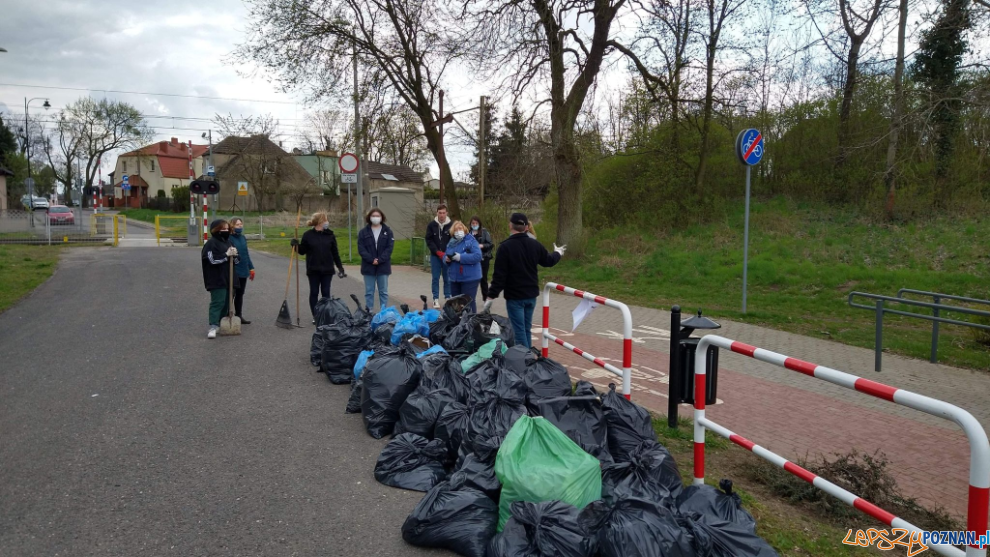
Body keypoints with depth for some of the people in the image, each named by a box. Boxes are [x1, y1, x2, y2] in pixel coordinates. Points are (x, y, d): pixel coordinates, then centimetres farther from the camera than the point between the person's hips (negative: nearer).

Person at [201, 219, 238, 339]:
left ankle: (222, 323, 22)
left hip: (228, 279, 8)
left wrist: (234, 255, -4)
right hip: (217, 280, -8)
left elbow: (235, 261, 18)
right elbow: (212, 260, -19)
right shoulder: (211, 243, -8)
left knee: (226, 302, 11)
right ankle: (213, 327, -15)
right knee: (217, 302, -13)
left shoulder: (227, 242, 17)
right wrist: (226, 255, -16)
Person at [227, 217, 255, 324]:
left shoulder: (243, 238, 12)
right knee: (231, 294, -4)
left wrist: (251, 268, 19)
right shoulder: (229, 238, -10)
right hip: (233, 271, -7)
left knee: (240, 294, 14)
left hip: (243, 271, 7)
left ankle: (239, 316, 24)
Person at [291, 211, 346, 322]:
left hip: (327, 270, 1)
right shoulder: (308, 235, -3)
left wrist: (340, 267, 4)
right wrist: (296, 245, -15)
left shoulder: (330, 235, 2)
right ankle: (315, 316, 15)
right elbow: (302, 251, 4)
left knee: (326, 292, 5)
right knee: (314, 293, 6)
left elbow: (335, 253, 6)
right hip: (313, 270, -1)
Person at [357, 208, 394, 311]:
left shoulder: (387, 231, 4)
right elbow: (361, 249, -3)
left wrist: (380, 260, -15)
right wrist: (371, 260, -15)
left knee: (383, 292, 6)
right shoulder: (363, 232, 3)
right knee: (369, 292, 6)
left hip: (383, 266, 0)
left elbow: (389, 248, -4)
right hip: (368, 266, 0)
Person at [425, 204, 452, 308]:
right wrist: (438, 252, -11)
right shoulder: (432, 225, -1)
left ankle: (448, 298, 16)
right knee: (435, 278, 4)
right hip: (435, 256, 0)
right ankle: (436, 299, 10)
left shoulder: (451, 225, -3)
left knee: (447, 278, 7)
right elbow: (429, 240, -1)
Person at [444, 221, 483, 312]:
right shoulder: (451, 242, 12)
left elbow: (477, 256, -20)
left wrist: (460, 257, -23)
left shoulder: (471, 240, -9)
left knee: (468, 302, -4)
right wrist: (447, 259, -9)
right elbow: (445, 257, 17)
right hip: (454, 278, 7)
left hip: (469, 278, -7)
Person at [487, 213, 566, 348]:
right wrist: (557, 253, 39)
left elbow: (499, 275, -17)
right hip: (531, 295, 5)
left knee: (519, 331, -1)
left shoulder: (505, 247, -16)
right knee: (526, 329, 16)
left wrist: (492, 295, -9)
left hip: (514, 296, -5)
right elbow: (549, 261, 17)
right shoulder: (535, 245, 1)